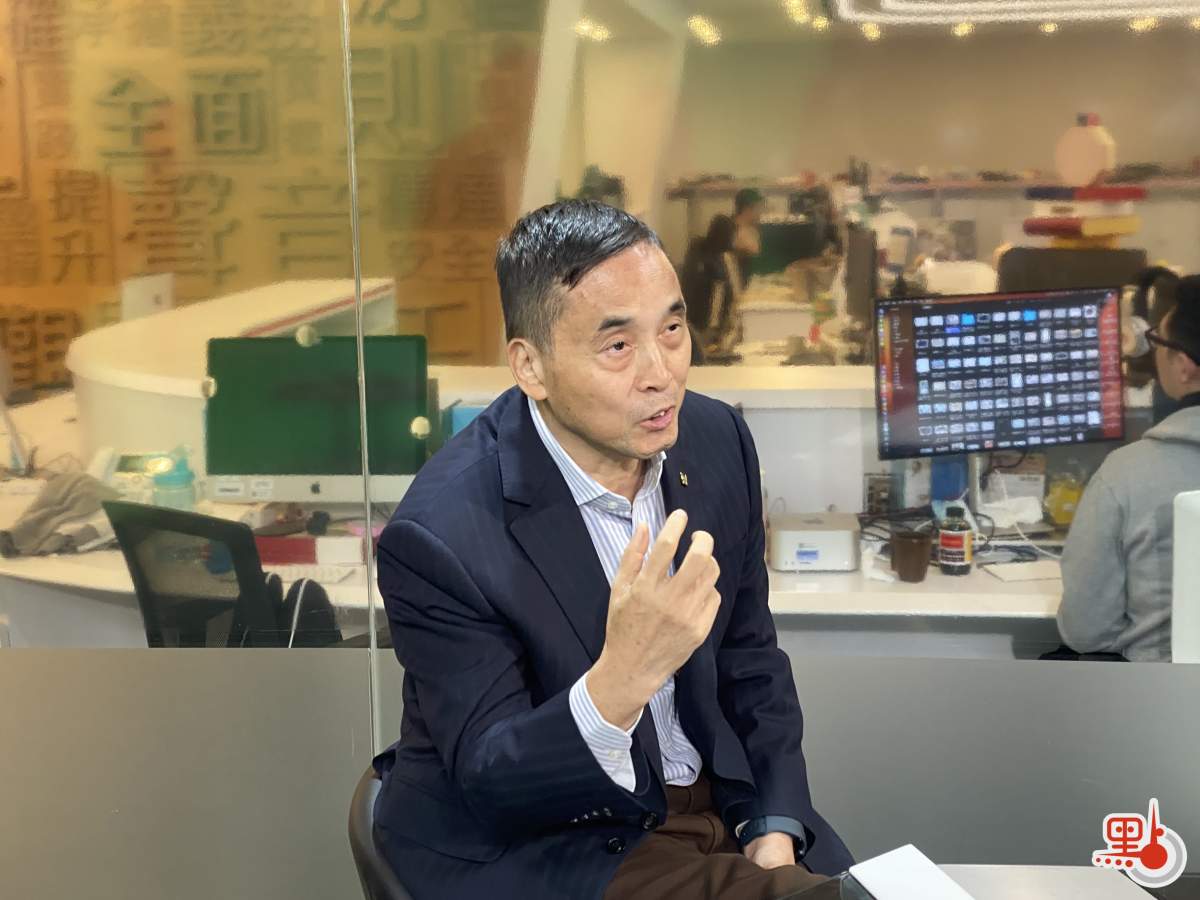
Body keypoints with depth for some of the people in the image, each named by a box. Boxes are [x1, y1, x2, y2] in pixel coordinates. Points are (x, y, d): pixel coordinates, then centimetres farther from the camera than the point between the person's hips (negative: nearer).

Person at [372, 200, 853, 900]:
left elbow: (750, 662, 8)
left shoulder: (717, 441, -5)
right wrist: (621, 679, -37)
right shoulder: (441, 537, -23)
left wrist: (775, 827, -4)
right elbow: (487, 783, -20)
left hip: (719, 802, 6)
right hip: (526, 843, -6)